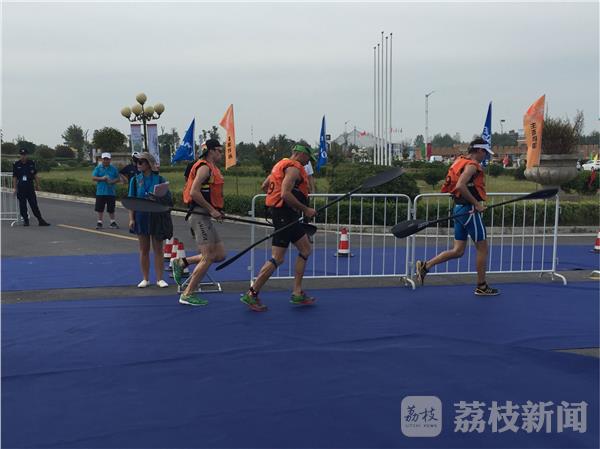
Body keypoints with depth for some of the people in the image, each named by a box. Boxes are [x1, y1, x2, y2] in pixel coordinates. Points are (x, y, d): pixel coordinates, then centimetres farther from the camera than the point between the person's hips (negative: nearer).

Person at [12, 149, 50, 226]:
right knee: (22, 205, 4)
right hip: (21, 187, 0)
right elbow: (14, 177, 2)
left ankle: (40, 220, 1)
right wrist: (15, 188, -1)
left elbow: (35, 175, 10)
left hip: (30, 187, 0)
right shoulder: (16, 165, 0)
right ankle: (25, 220, 14)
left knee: (34, 204, 0)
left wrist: (37, 185, 8)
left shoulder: (31, 163, 4)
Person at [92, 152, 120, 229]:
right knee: (100, 208, 5)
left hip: (111, 192, 1)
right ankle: (99, 222, 16)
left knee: (111, 209, 8)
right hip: (100, 192, 0)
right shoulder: (98, 168, 2)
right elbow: (93, 178, -3)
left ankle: (113, 222, 19)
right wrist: (102, 178, -18)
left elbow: (118, 179, 7)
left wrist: (113, 181, -13)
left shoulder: (113, 168, 5)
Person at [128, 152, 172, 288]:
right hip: (141, 217, 2)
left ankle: (159, 278, 11)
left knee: (158, 249, 4)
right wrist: (131, 219, -2)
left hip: (157, 217, -2)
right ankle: (145, 279, 17)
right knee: (144, 249, 8)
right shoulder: (135, 180, 4)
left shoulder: (160, 179, -3)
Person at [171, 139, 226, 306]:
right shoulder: (205, 167, -11)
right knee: (208, 257, -8)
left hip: (206, 217, 10)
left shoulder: (212, 168, 20)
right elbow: (194, 192, -21)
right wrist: (211, 210, -20)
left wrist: (216, 210, 10)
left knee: (220, 255, 8)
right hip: (199, 215, -10)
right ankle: (188, 295, 1)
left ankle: (181, 263, 15)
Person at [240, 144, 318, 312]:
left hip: (288, 217, 11)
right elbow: (285, 194, -24)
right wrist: (305, 209, -17)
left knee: (306, 249, 13)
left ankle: (297, 293, 14)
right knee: (277, 259, -9)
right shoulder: (294, 168, -12)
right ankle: (251, 294, -1)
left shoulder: (282, 165, 18)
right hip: (285, 216, -11)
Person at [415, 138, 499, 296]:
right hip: (469, 210, -9)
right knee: (482, 248, 4)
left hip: (459, 208, 9)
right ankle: (481, 286, 14)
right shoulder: (472, 165, -13)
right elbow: (460, 185, -28)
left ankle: (425, 265, 2)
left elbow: (457, 186, 21)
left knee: (458, 250, 10)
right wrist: (476, 203, -21)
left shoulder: (461, 161, 15)